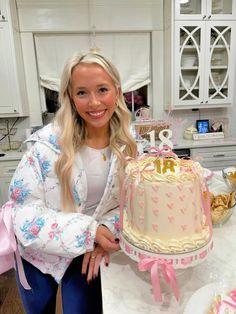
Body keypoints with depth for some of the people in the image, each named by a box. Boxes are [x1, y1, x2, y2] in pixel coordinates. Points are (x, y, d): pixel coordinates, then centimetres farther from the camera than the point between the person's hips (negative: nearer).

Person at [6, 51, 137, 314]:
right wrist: (88, 230, -29)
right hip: (39, 252, 0)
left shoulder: (127, 145, -13)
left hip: (90, 252, 1)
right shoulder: (48, 143, -24)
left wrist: (106, 229, -24)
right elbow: (24, 210, -21)